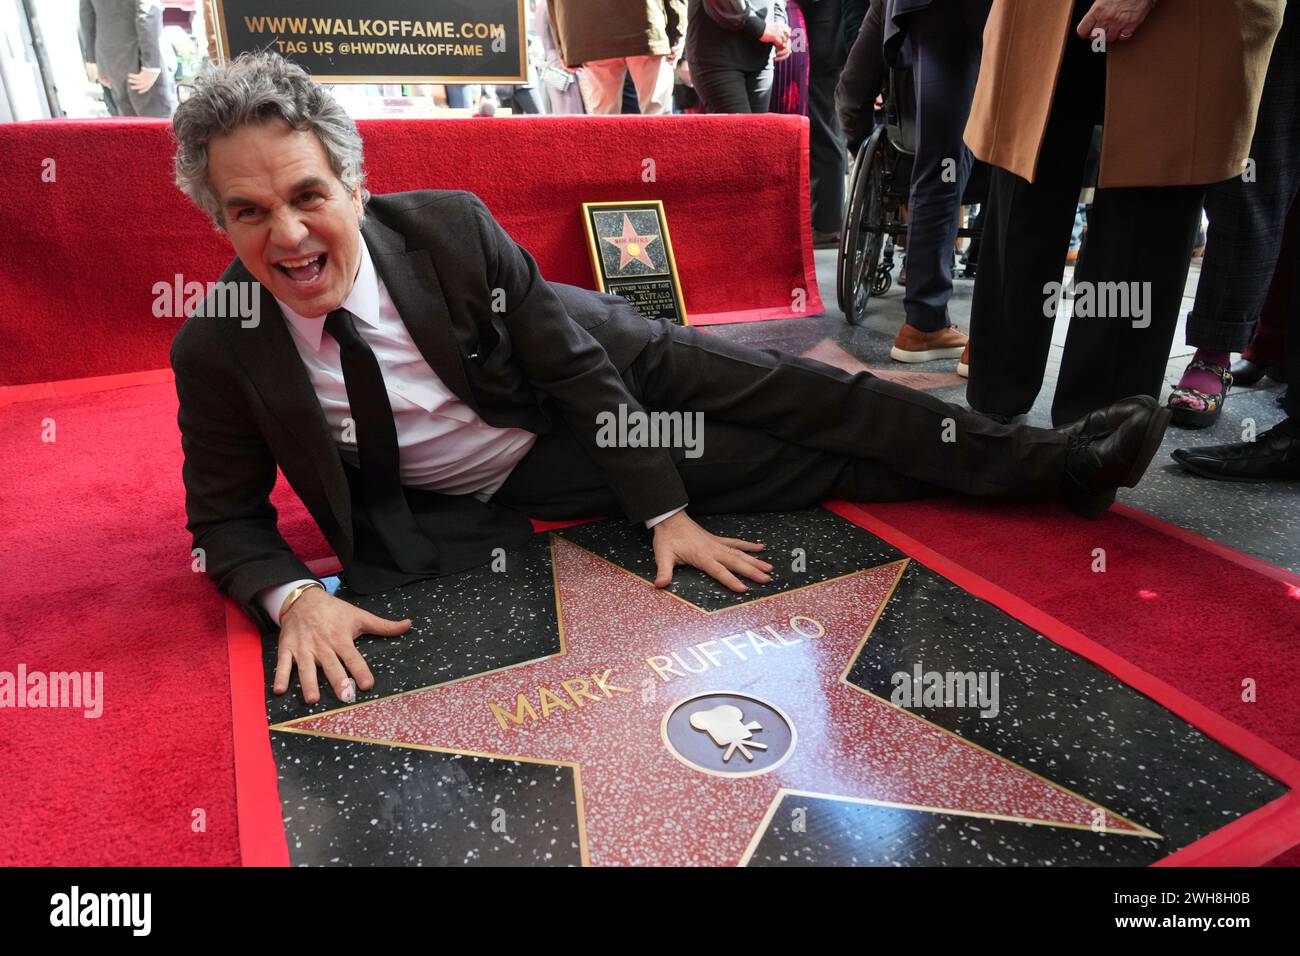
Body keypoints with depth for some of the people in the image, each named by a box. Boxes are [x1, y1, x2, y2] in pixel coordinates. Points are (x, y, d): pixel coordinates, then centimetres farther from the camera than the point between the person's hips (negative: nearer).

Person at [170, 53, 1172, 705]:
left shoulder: (450, 225, -22)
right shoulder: (217, 350, -18)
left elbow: (571, 361, -17)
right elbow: (227, 516, -7)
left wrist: (667, 511, -19)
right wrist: (295, 596, -29)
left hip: (592, 360, 1)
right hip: (505, 489, -1)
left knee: (790, 396, -6)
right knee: (787, 465, -3)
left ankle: (1055, 459, 13)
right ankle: (1057, 466, 10)